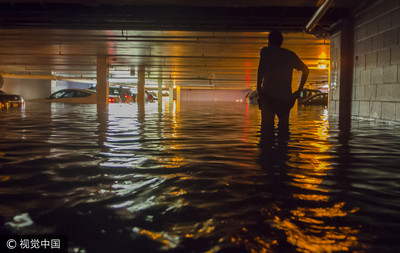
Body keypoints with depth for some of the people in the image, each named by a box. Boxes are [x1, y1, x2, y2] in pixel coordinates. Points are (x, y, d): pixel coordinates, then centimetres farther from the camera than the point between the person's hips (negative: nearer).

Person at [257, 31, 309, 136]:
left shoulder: (266, 51, 7)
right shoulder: (290, 54, 17)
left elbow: (261, 67, -11)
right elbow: (305, 70, 19)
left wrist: (258, 86, -13)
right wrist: (299, 90, 18)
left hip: (269, 95, -3)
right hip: (286, 97, 4)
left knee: (267, 127, -6)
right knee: (284, 126, 13)